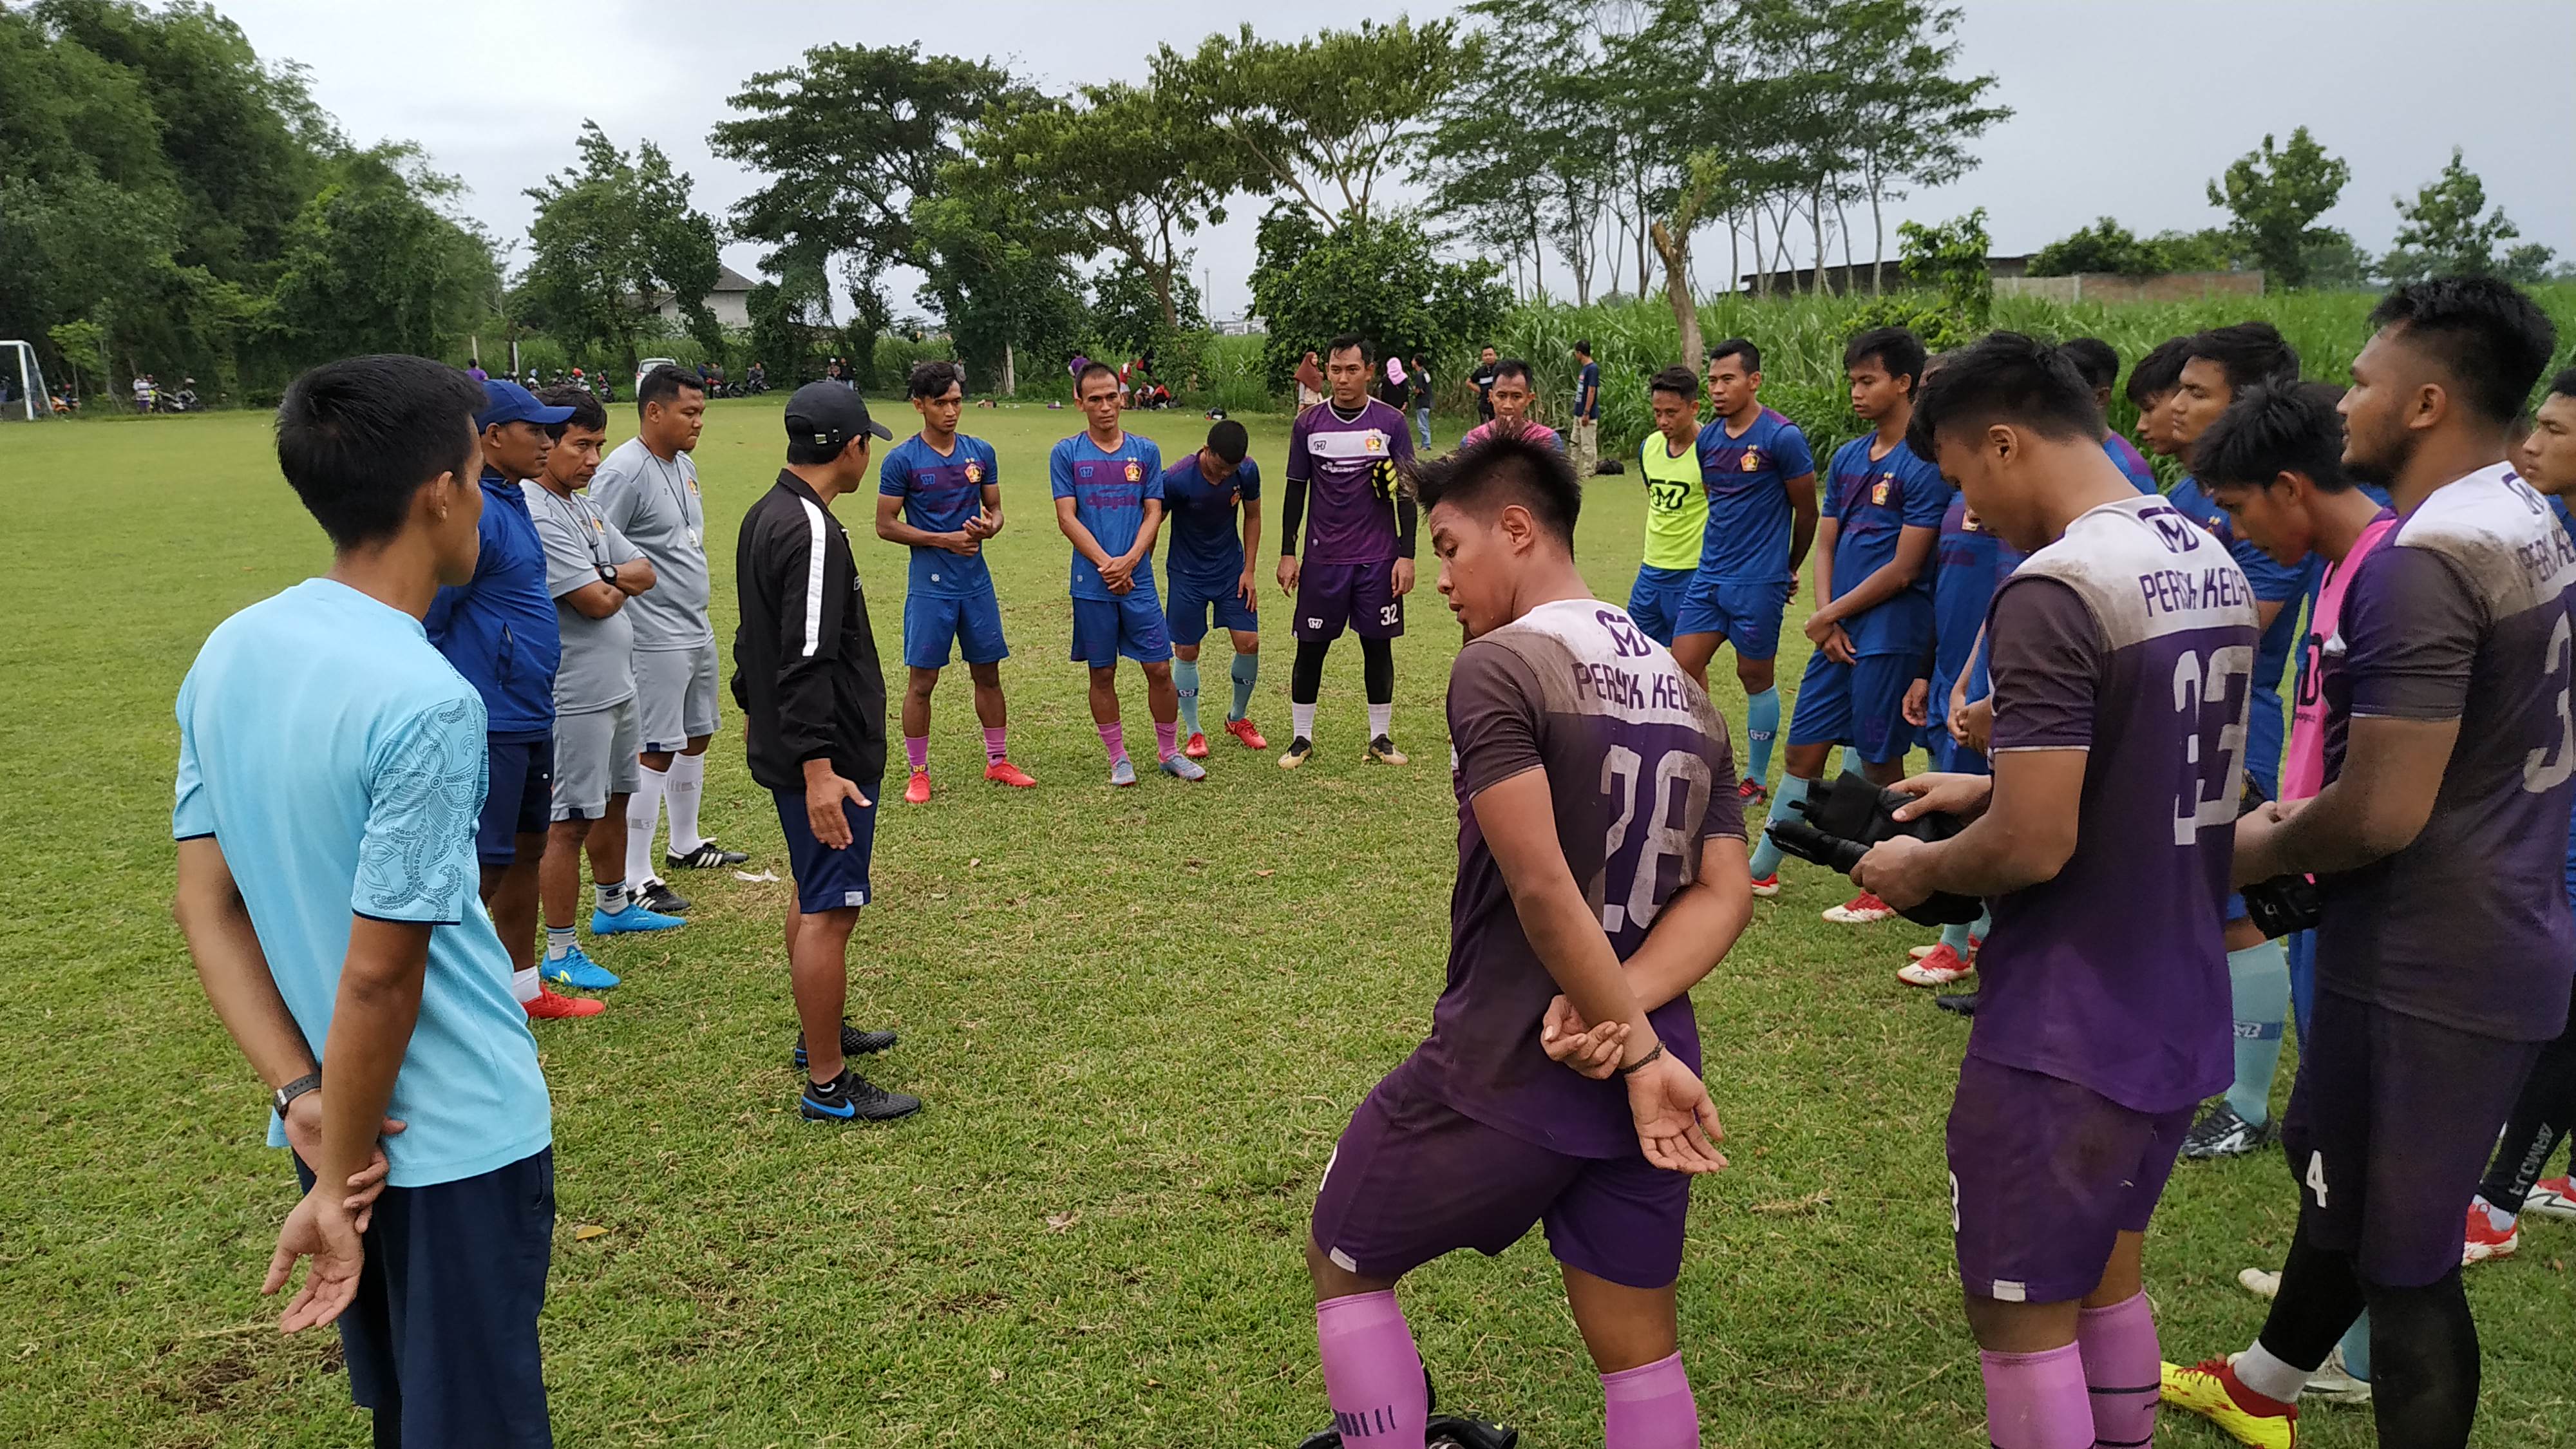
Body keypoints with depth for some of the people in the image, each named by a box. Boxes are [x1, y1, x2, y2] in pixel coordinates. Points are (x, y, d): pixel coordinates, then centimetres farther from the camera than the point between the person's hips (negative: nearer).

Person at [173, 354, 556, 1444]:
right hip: (459, 1140, -7)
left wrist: (304, 1099, -2)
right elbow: (379, 975, -21)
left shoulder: (228, 652, 0)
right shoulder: (427, 705, -24)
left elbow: (206, 908, 1)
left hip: (337, 1119, 7)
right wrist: (338, 1184, -11)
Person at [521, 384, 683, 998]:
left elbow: (643, 573, 9)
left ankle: (613, 907, 40)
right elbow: (596, 603, -22)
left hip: (617, 684, 10)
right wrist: (618, 585, 0)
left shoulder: (583, 506, 11)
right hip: (575, 694, -10)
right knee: (569, 821, -3)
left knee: (612, 801, 22)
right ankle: (559, 954, 5)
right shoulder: (535, 514, -19)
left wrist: (604, 575, -12)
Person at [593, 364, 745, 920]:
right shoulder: (623, 472, -18)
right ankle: (634, 879, 1)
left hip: (698, 632, 9)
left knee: (696, 738, 19)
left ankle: (686, 845, 36)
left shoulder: (685, 464, 11)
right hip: (657, 640, -9)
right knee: (656, 752, -6)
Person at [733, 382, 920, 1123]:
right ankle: (827, 1086, 4)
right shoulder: (815, 532, -21)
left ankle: (821, 1031, 39)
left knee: (814, 894, 23)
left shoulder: (764, 515, 10)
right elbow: (807, 661, -27)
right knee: (830, 911, -4)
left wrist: (754, 709, 33)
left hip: (782, 746, 11)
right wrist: (817, 767, -28)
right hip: (825, 757, -11)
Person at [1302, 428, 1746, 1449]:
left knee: (1344, 1265, 17)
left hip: (1503, 1073, -7)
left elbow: (1542, 888, -23)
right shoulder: (1683, 688, 9)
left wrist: (1640, 1057, -16)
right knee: (1639, 1352, 20)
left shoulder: (1499, 666, -15)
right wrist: (1622, 1013, -11)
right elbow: (1725, 894, 2)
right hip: (1643, 1068, 7)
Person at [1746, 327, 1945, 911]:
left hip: (1889, 636, -7)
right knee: (1803, 748, 13)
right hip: (1838, 630, 7)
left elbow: (1903, 569, -15)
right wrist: (1825, 620, -2)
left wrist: (1829, 617, -8)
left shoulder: (1925, 464, -12)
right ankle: (1762, 868, 24)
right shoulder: (1847, 457, 11)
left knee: (1880, 762, 2)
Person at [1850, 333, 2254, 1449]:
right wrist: (1992, 787, 18)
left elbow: (2034, 846, -25)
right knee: (2106, 1277, 24)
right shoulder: (2213, 566, 6)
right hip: (2179, 1014, 9)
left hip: (2066, 1033, -9)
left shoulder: (2053, 590, -23)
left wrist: (1919, 870, -7)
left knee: (2022, 1317, 7)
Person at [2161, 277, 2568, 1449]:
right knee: (2333, 1165, 26)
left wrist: (2264, 851, -8)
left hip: (2429, 967, -10)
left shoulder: (2422, 561, -25)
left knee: (2402, 1255, 5)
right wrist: (2301, 825, 13)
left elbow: (2384, 812, -27)